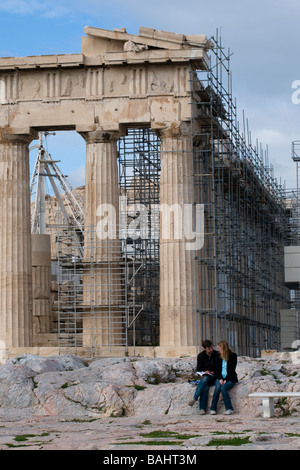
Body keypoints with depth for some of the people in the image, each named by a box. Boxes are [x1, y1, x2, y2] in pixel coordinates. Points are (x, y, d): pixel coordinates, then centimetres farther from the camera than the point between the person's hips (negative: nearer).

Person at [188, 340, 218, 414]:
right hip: (205, 376, 2)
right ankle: (202, 409, -42)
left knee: (205, 379, -37)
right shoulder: (201, 356, 7)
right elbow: (198, 370, 10)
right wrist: (204, 372, -12)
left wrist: (213, 372, -17)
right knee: (205, 387, -33)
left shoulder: (217, 355, -2)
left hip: (214, 377, -2)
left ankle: (194, 399, -46)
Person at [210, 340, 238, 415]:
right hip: (220, 377, 4)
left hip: (230, 378, -3)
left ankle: (229, 409, -28)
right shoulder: (219, 357, 14)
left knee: (223, 388, -33)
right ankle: (213, 409, -26)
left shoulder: (233, 356, 0)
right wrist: (220, 379, -10)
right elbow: (218, 370, 9)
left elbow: (232, 370, -7)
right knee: (217, 387, -29)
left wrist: (226, 380, -16)